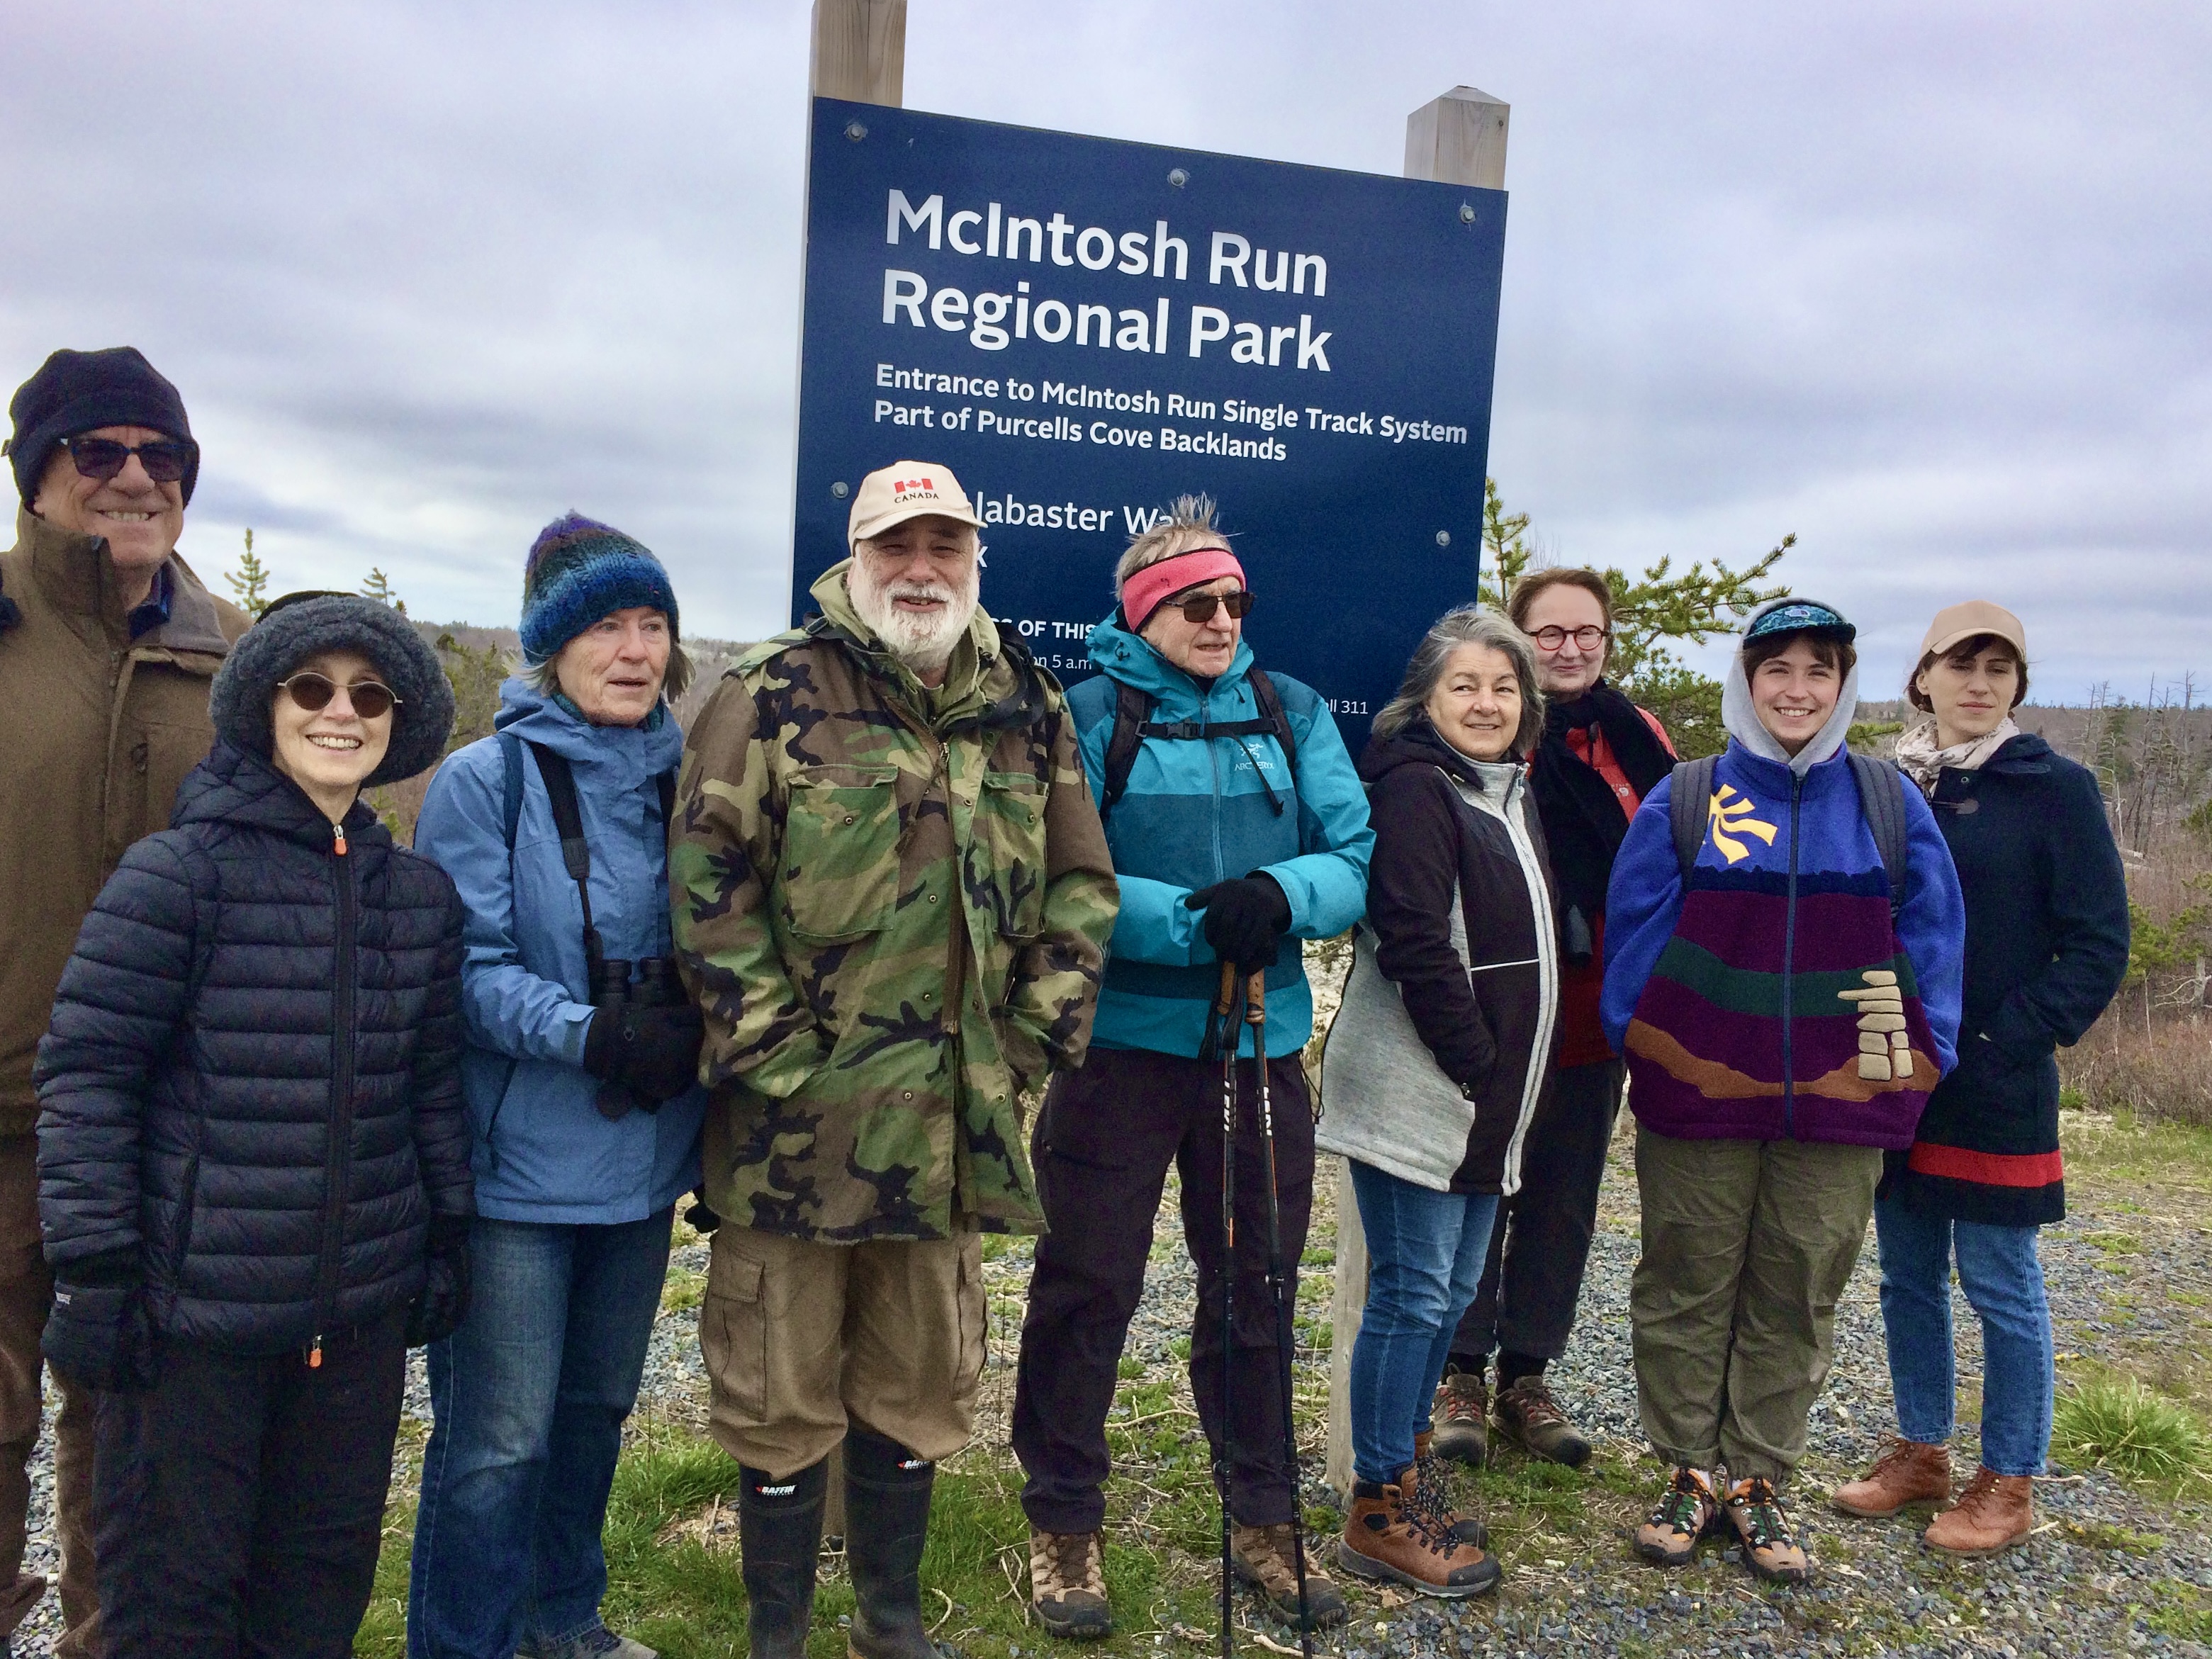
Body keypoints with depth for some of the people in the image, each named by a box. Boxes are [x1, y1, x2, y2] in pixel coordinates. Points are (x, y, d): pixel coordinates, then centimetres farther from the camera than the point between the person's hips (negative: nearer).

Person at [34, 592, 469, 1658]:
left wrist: (446, 1232, 13)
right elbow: (85, 1071, -10)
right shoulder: (177, 873, -10)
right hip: (195, 1303, -5)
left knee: (326, 1569, 18)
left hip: (364, 1307, 5)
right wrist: (92, 1264, -12)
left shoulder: (419, 895, 7)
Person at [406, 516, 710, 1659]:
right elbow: (467, 968, -16)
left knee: (598, 1406, 20)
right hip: (519, 1165, -5)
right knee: (499, 1442, 1)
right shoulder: (487, 779, -10)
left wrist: (691, 1034, -5)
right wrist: (593, 1035, -28)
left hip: (642, 1162, 6)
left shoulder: (683, 780, 5)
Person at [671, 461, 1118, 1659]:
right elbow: (708, 885, -10)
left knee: (922, 1382, 18)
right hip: (799, 1112, -4)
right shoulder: (771, 697, -6)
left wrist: (1036, 1038, 3)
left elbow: (1080, 885, 11)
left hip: (954, 1116, 5)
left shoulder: (1027, 708, 9)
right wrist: (777, 1059, -13)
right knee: (783, 1392, 9)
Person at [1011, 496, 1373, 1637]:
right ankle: (1064, 1524, 26)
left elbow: (1356, 858, 0)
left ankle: (1264, 1521, 34)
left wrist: (1282, 894, -20)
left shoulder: (1291, 713, 7)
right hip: (1122, 1041, -3)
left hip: (1264, 1043, 4)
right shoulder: (1089, 716, -4)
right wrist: (1193, 922, -24)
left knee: (1256, 1285, 15)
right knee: (1087, 1284, 6)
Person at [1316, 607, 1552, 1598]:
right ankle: (1380, 1513, 9)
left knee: (1454, 1287, 15)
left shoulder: (1510, 796, 16)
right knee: (1412, 1293, -3)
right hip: (1418, 1092, -9)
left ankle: (1405, 1456, 30)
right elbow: (1416, 947, -20)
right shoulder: (1416, 789, -12)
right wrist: (1477, 1069, -17)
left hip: (1487, 1096, 9)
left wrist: (1512, 1080, 12)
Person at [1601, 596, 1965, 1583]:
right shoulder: (1683, 801, 0)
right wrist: (1639, 1049, -5)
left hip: (1840, 1099, 2)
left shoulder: (1889, 804, 6)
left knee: (1799, 1295, 10)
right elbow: (1632, 933, 1)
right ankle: (1687, 1472, 22)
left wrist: (1920, 1055, 1)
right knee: (1687, 1284, 7)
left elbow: (1934, 936, 7)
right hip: (1696, 1091, -1)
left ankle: (1758, 1481, 25)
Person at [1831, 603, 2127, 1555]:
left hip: (1996, 1092, -4)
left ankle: (2008, 1484, 21)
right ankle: (1921, 1452, 30)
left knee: (2001, 1286, 5)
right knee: (1907, 1277, 14)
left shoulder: (2056, 789, -5)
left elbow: (2097, 948, -8)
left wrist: (1999, 1047, -15)